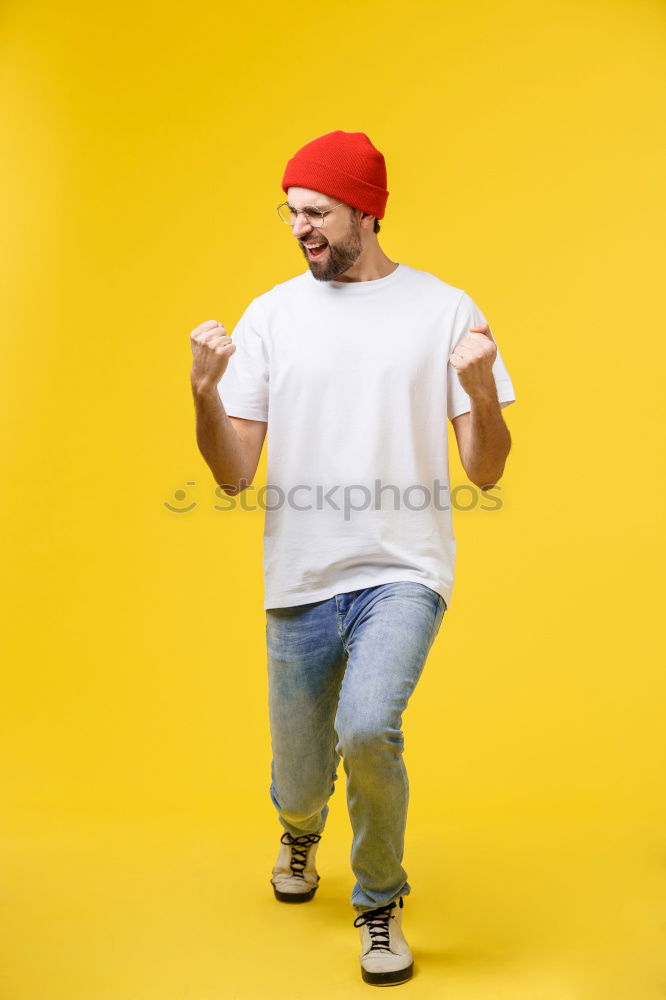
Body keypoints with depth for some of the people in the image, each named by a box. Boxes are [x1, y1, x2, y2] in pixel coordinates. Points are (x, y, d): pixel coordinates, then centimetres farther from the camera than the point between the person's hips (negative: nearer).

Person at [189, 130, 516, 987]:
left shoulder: (443, 310, 0)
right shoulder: (269, 316, 3)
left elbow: (485, 473, -1)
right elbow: (234, 476, 1)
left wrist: (480, 391, -19)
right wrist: (204, 395, -16)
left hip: (403, 572, -2)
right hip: (301, 581, 2)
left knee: (367, 728, -27)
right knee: (299, 784, 11)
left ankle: (380, 904, 4)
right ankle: (301, 830, 52)